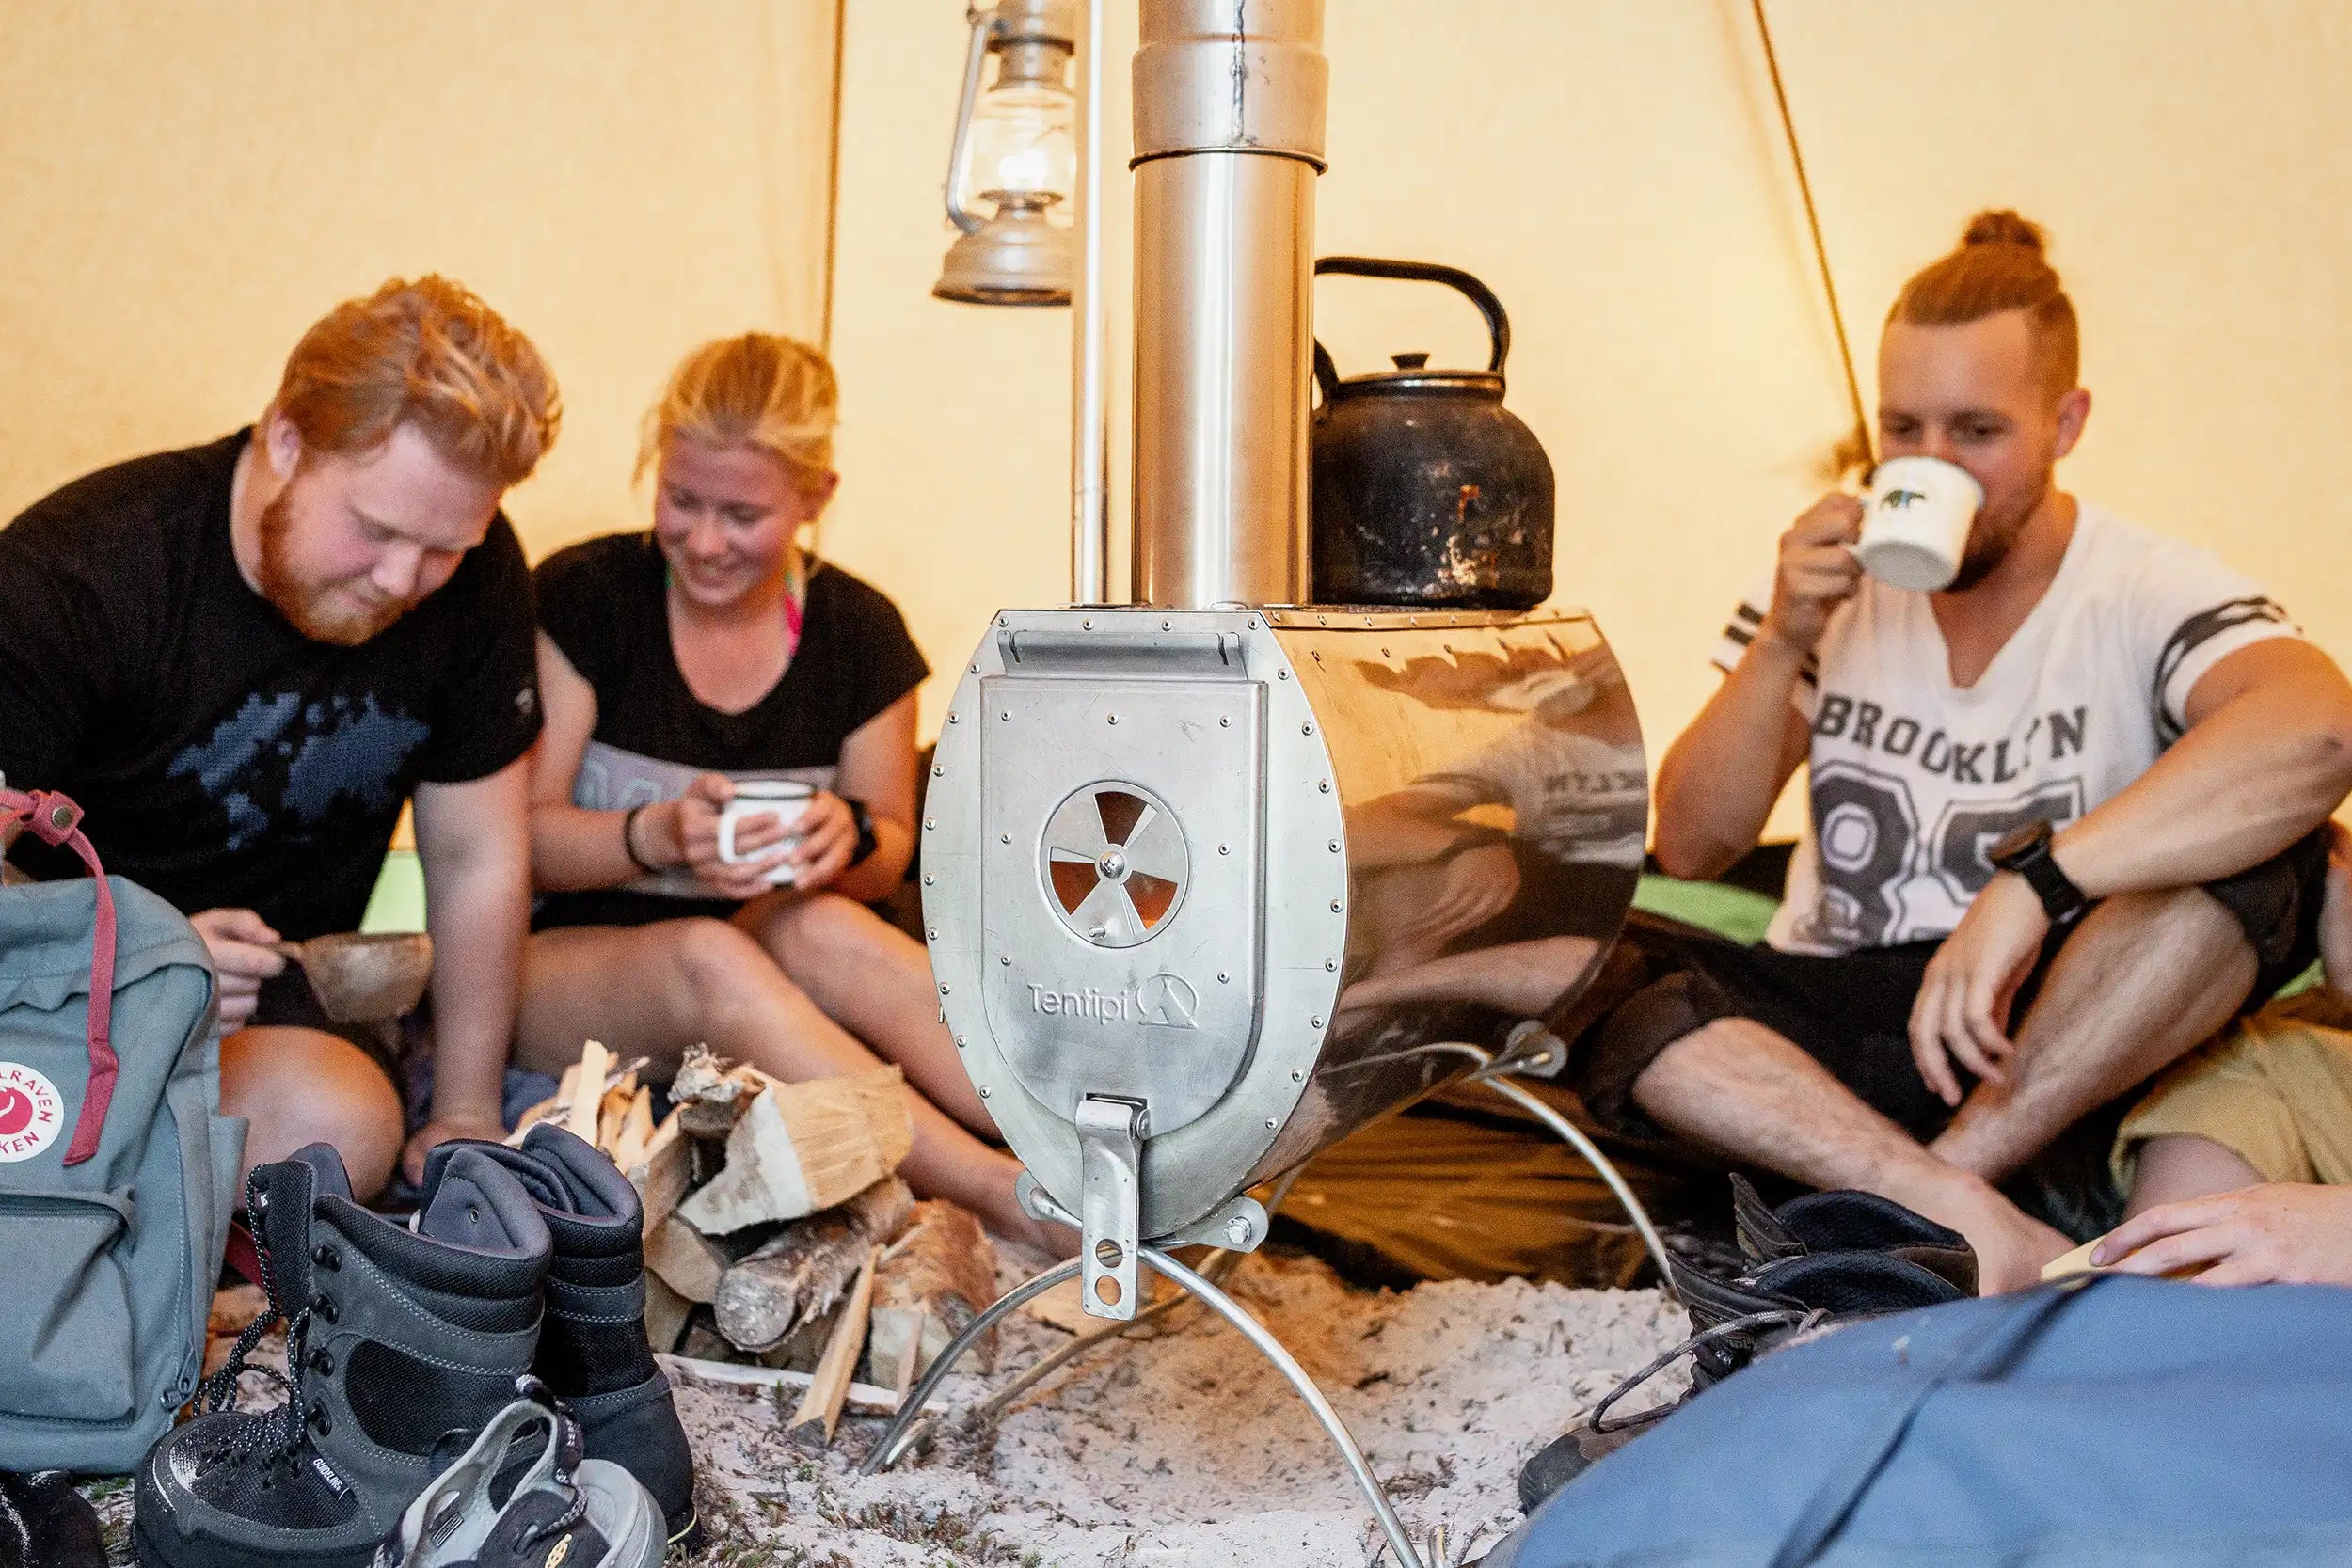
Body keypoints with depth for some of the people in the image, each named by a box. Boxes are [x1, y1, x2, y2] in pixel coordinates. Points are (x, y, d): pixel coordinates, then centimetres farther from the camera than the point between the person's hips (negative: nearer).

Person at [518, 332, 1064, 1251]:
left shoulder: (860, 634, 0)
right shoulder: (580, 599, -8)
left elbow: (892, 854, 8)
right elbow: (519, 836, -8)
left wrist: (851, 836, -17)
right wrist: (659, 836, -28)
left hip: (751, 992, 2)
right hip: (561, 961, -2)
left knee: (819, 927, -34)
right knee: (706, 955, -36)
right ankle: (1004, 1197, -46)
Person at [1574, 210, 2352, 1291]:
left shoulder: (2148, 595, -7)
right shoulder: (1834, 589, 4)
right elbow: (1692, 849, 0)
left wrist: (2032, 881, -40)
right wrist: (1780, 644, -14)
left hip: (2064, 1035, -1)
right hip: (1835, 1019, 2)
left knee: (2257, 851, -28)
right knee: (1628, 1010, -28)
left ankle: (1949, 1179, -28)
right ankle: (1988, 1229, -33)